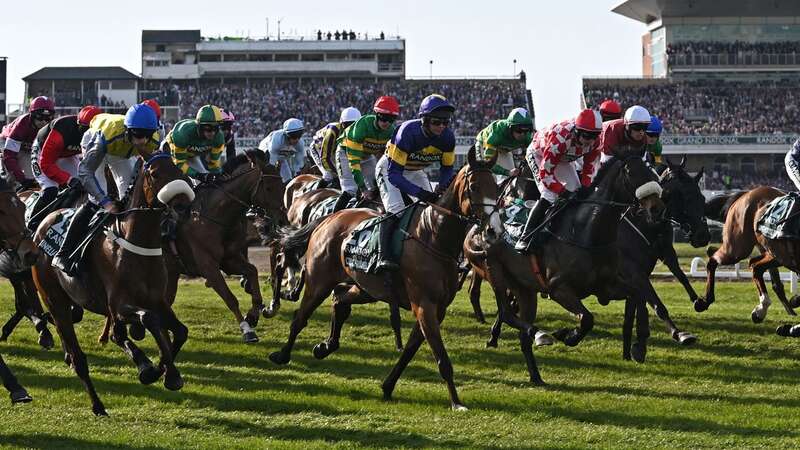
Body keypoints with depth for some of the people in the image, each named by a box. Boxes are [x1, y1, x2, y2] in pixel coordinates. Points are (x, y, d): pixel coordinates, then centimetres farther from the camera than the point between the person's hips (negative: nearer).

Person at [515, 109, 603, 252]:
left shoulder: (595, 141, -25)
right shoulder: (560, 139, -44)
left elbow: (589, 165, -7)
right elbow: (546, 173, -38)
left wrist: (585, 188, -17)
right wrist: (563, 192, -40)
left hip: (562, 158, 8)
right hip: (539, 153, -8)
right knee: (549, 196, -24)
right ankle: (524, 239, -24)